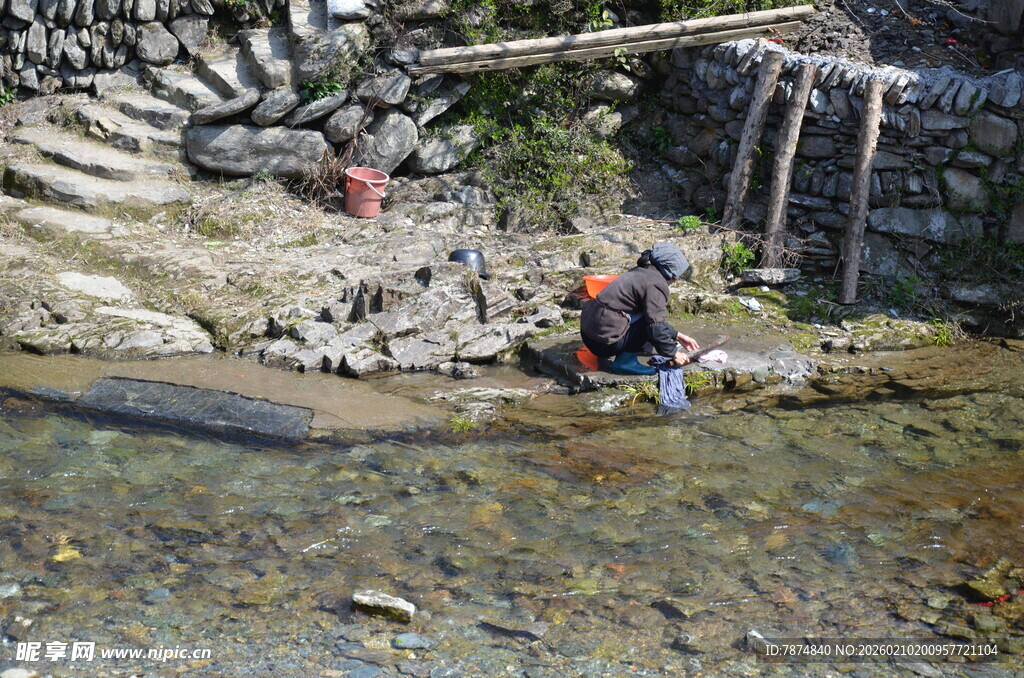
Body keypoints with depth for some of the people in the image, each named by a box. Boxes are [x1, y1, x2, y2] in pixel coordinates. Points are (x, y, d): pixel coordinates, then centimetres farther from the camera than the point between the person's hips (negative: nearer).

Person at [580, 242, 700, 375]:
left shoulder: (642, 272, 18)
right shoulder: (656, 284, -12)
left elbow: (656, 318, 27)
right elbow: (656, 325, -16)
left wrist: (678, 336, 25)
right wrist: (673, 353, -4)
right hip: (604, 341, -10)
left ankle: (606, 357, 10)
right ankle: (625, 361, -7)